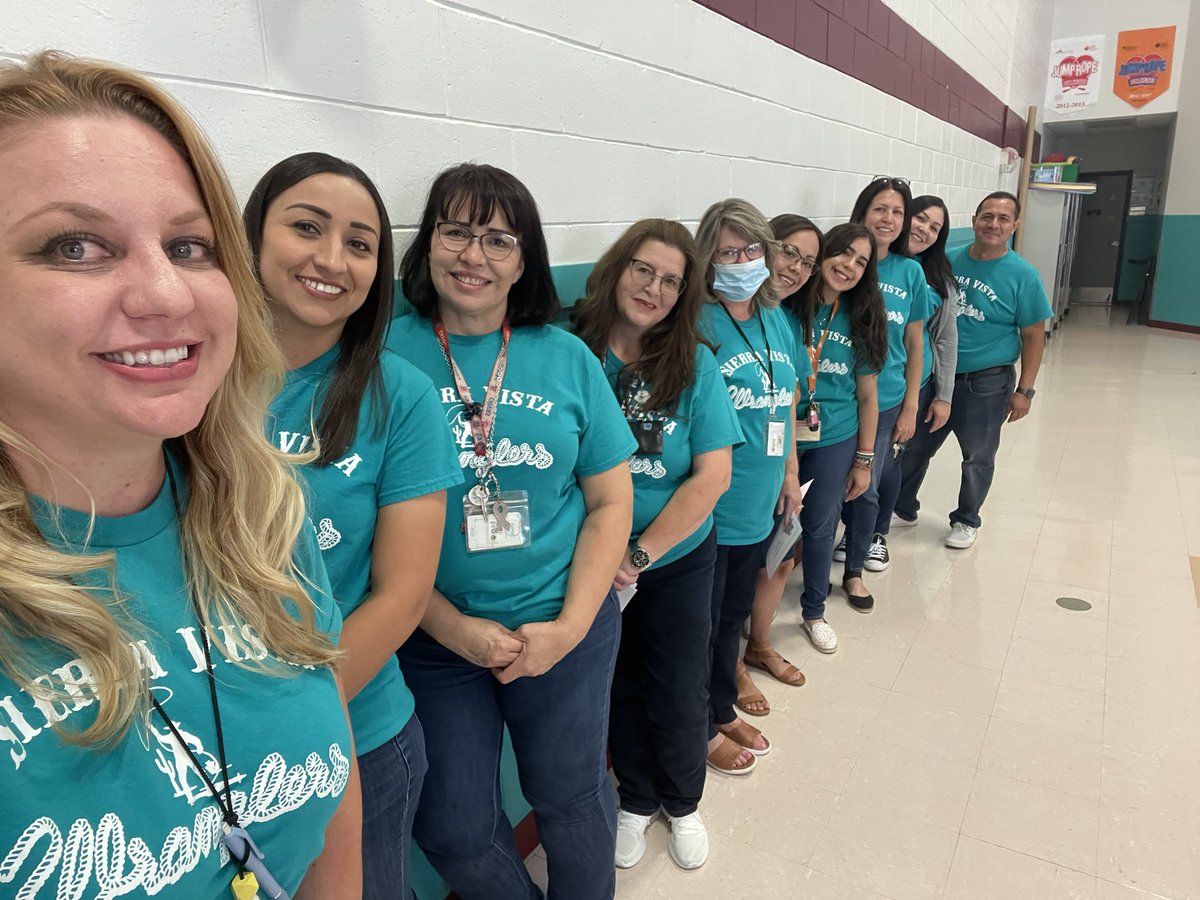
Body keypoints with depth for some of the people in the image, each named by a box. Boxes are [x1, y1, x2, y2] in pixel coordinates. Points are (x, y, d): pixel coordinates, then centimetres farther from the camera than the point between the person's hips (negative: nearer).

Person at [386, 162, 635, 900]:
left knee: (572, 800, 19)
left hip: (565, 630, 1)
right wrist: (454, 629, -13)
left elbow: (611, 502, 0)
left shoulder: (567, 358, -2)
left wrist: (570, 625, -9)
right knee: (455, 829, 14)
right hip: (433, 641, 0)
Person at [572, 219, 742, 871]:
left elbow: (712, 476, -13)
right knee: (618, 689, 18)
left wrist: (640, 554, -16)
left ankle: (682, 803, 43)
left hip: (678, 562, 0)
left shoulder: (695, 365, -9)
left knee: (678, 694, 14)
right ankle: (636, 800, 45)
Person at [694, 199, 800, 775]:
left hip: (758, 503, 7)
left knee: (734, 614, 23)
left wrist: (789, 471, 17)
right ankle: (703, 730, 33)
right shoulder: (697, 323, -17)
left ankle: (724, 710, 44)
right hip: (708, 507, -7)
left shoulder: (776, 319, 6)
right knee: (701, 621, 11)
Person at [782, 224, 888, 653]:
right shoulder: (785, 307, -11)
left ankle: (814, 611, 36)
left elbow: (867, 395, 6)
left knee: (820, 526, 15)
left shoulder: (861, 321, 1)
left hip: (835, 442, 3)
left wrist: (864, 460, 7)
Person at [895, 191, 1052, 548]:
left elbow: (1033, 336, -5)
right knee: (915, 447, 14)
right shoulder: (948, 261, -1)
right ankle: (903, 506, 34)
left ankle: (966, 521, 31)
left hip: (986, 383, -3)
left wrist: (1024, 389, -9)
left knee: (978, 457, 12)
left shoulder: (1023, 275, -9)